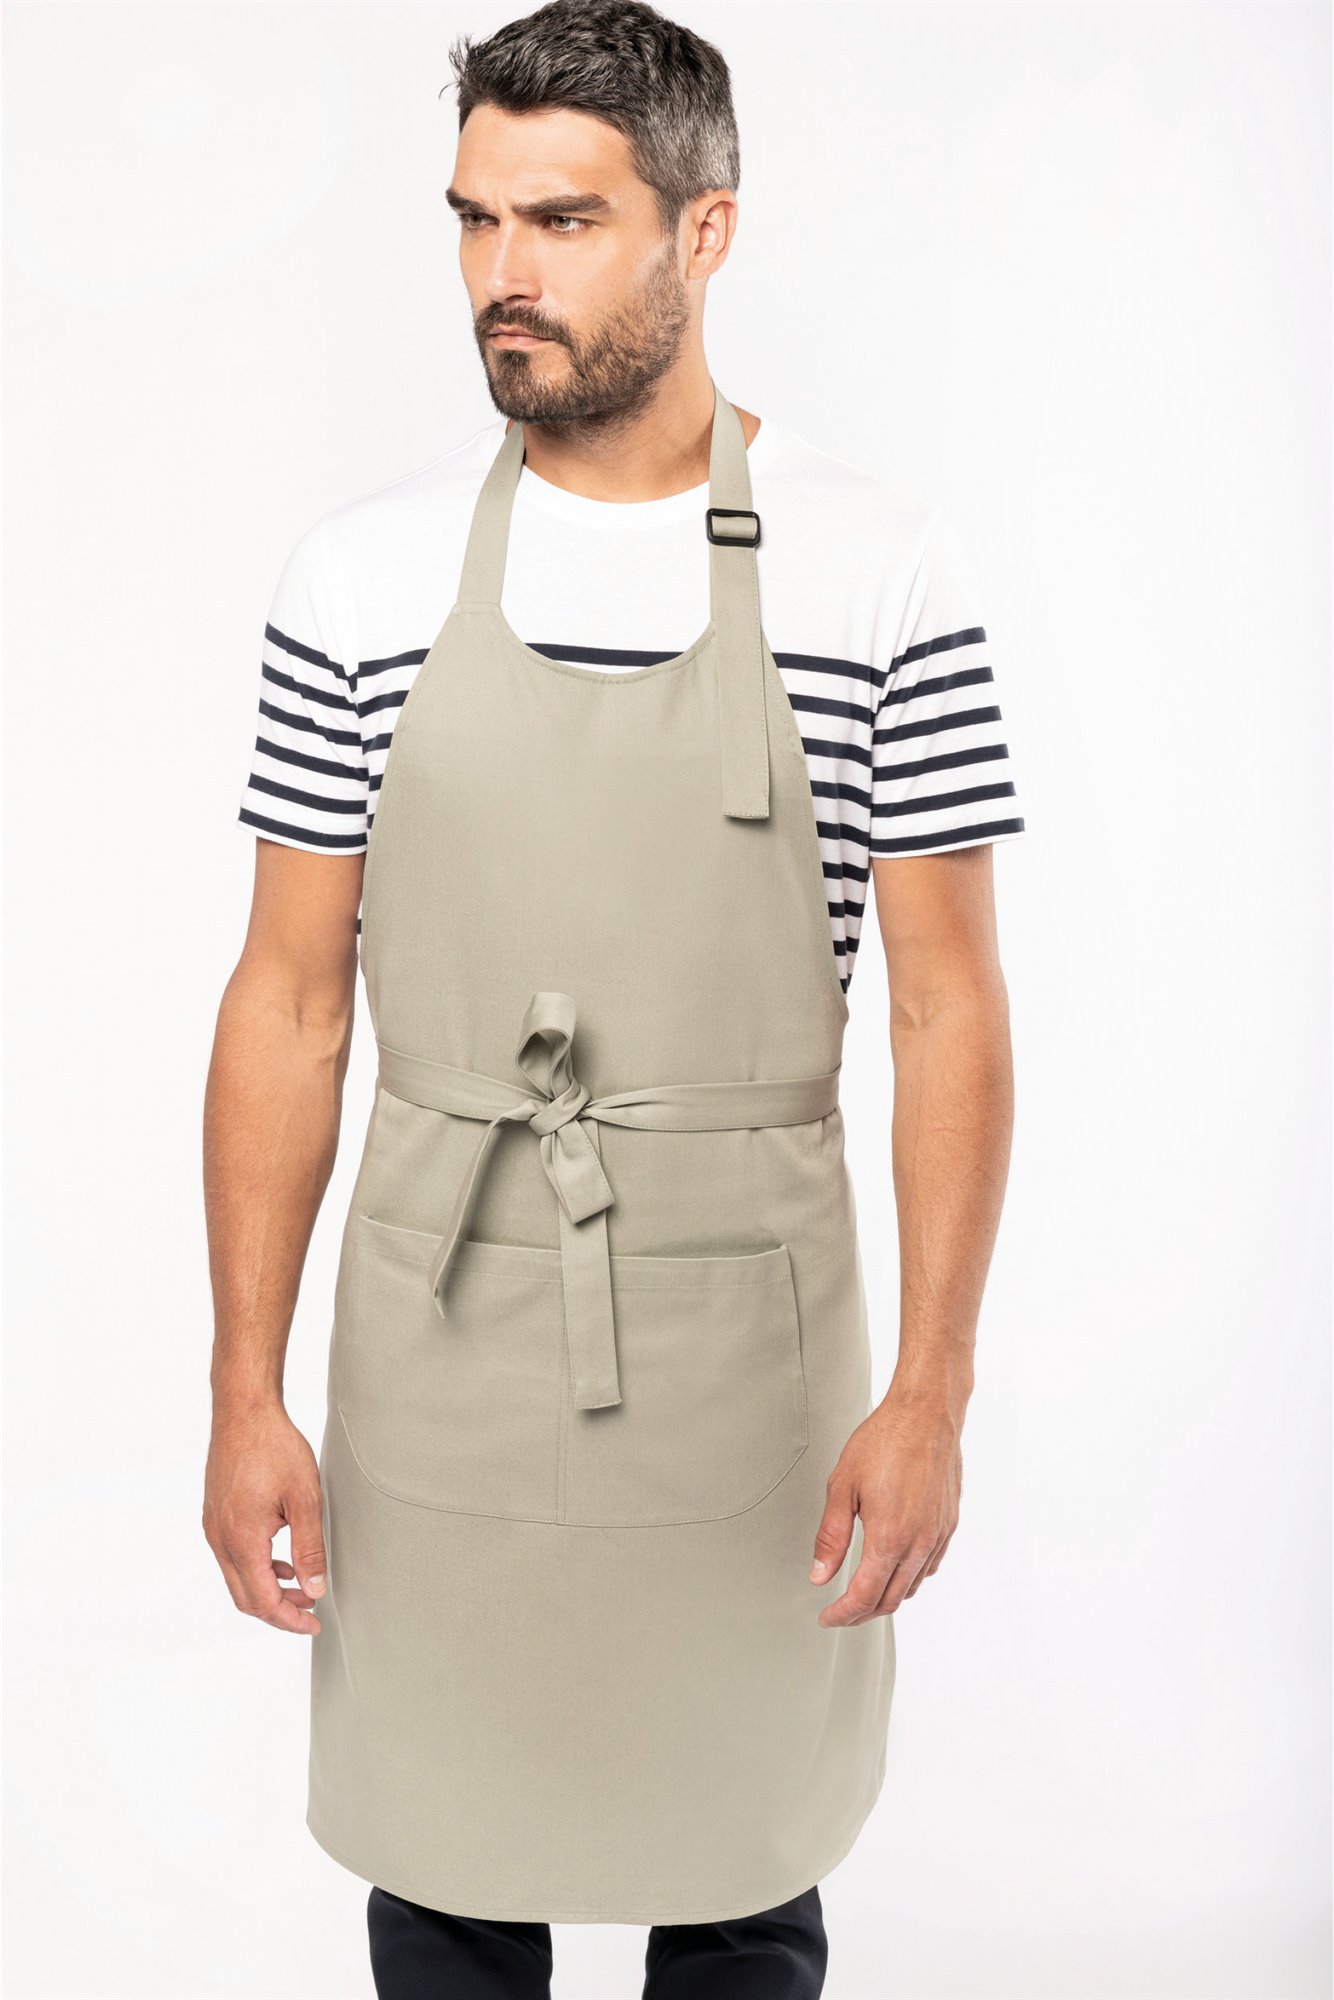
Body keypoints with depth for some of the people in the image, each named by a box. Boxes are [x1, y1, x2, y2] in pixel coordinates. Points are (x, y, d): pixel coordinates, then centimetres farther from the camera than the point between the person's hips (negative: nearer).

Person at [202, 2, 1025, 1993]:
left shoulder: (879, 573, -5)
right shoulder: (363, 575, -1)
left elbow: (949, 1001, -4)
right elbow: (291, 997, 1)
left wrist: (934, 1388, -9)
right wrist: (246, 1390, -2)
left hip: (749, 1346, -1)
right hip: (439, 1345, 1)